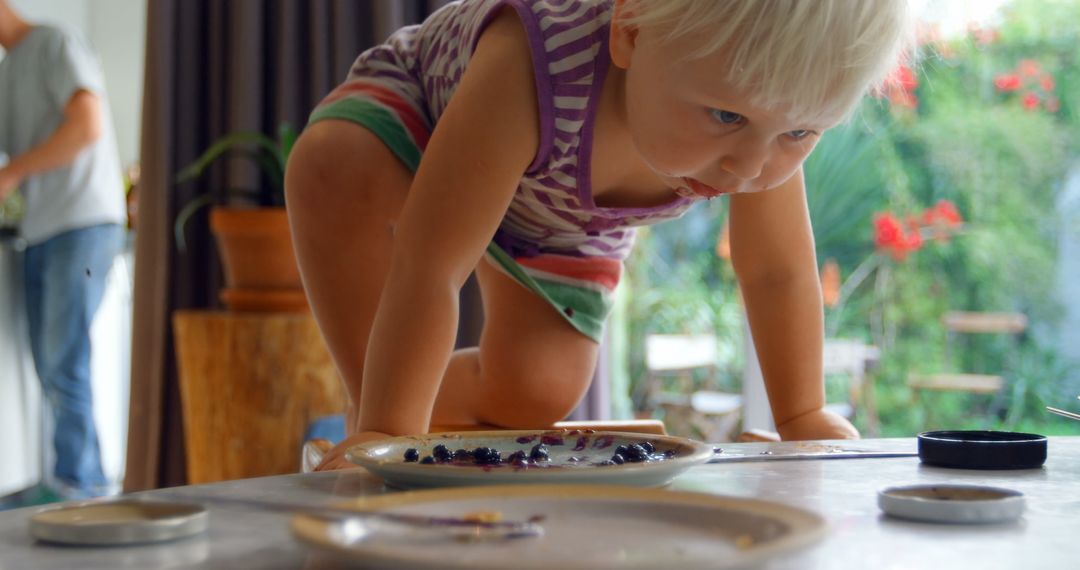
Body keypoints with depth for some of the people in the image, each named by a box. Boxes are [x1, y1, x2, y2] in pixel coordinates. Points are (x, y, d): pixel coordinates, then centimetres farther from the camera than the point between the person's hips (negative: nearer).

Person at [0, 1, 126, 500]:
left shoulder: (57, 46, -4)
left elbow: (88, 125, -18)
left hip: (83, 224, -8)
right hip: (41, 233, 8)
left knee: (65, 366, -11)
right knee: (51, 370, 5)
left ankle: (74, 485, -5)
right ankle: (92, 486, 10)